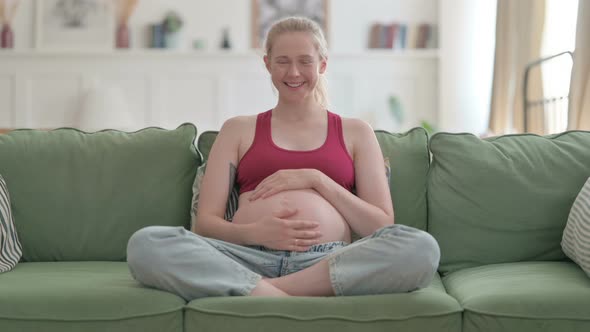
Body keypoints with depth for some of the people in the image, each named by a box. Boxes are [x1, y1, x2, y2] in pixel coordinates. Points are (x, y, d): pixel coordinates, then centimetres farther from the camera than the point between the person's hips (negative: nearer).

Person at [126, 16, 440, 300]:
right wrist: (254, 232, -10)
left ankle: (270, 292, -27)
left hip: (328, 264, 1)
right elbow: (205, 222, 12)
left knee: (422, 247, -31)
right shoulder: (238, 129, 21)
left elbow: (381, 227, 12)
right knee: (145, 244, -27)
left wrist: (315, 179, 0)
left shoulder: (355, 132, 21)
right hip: (249, 259, 0)